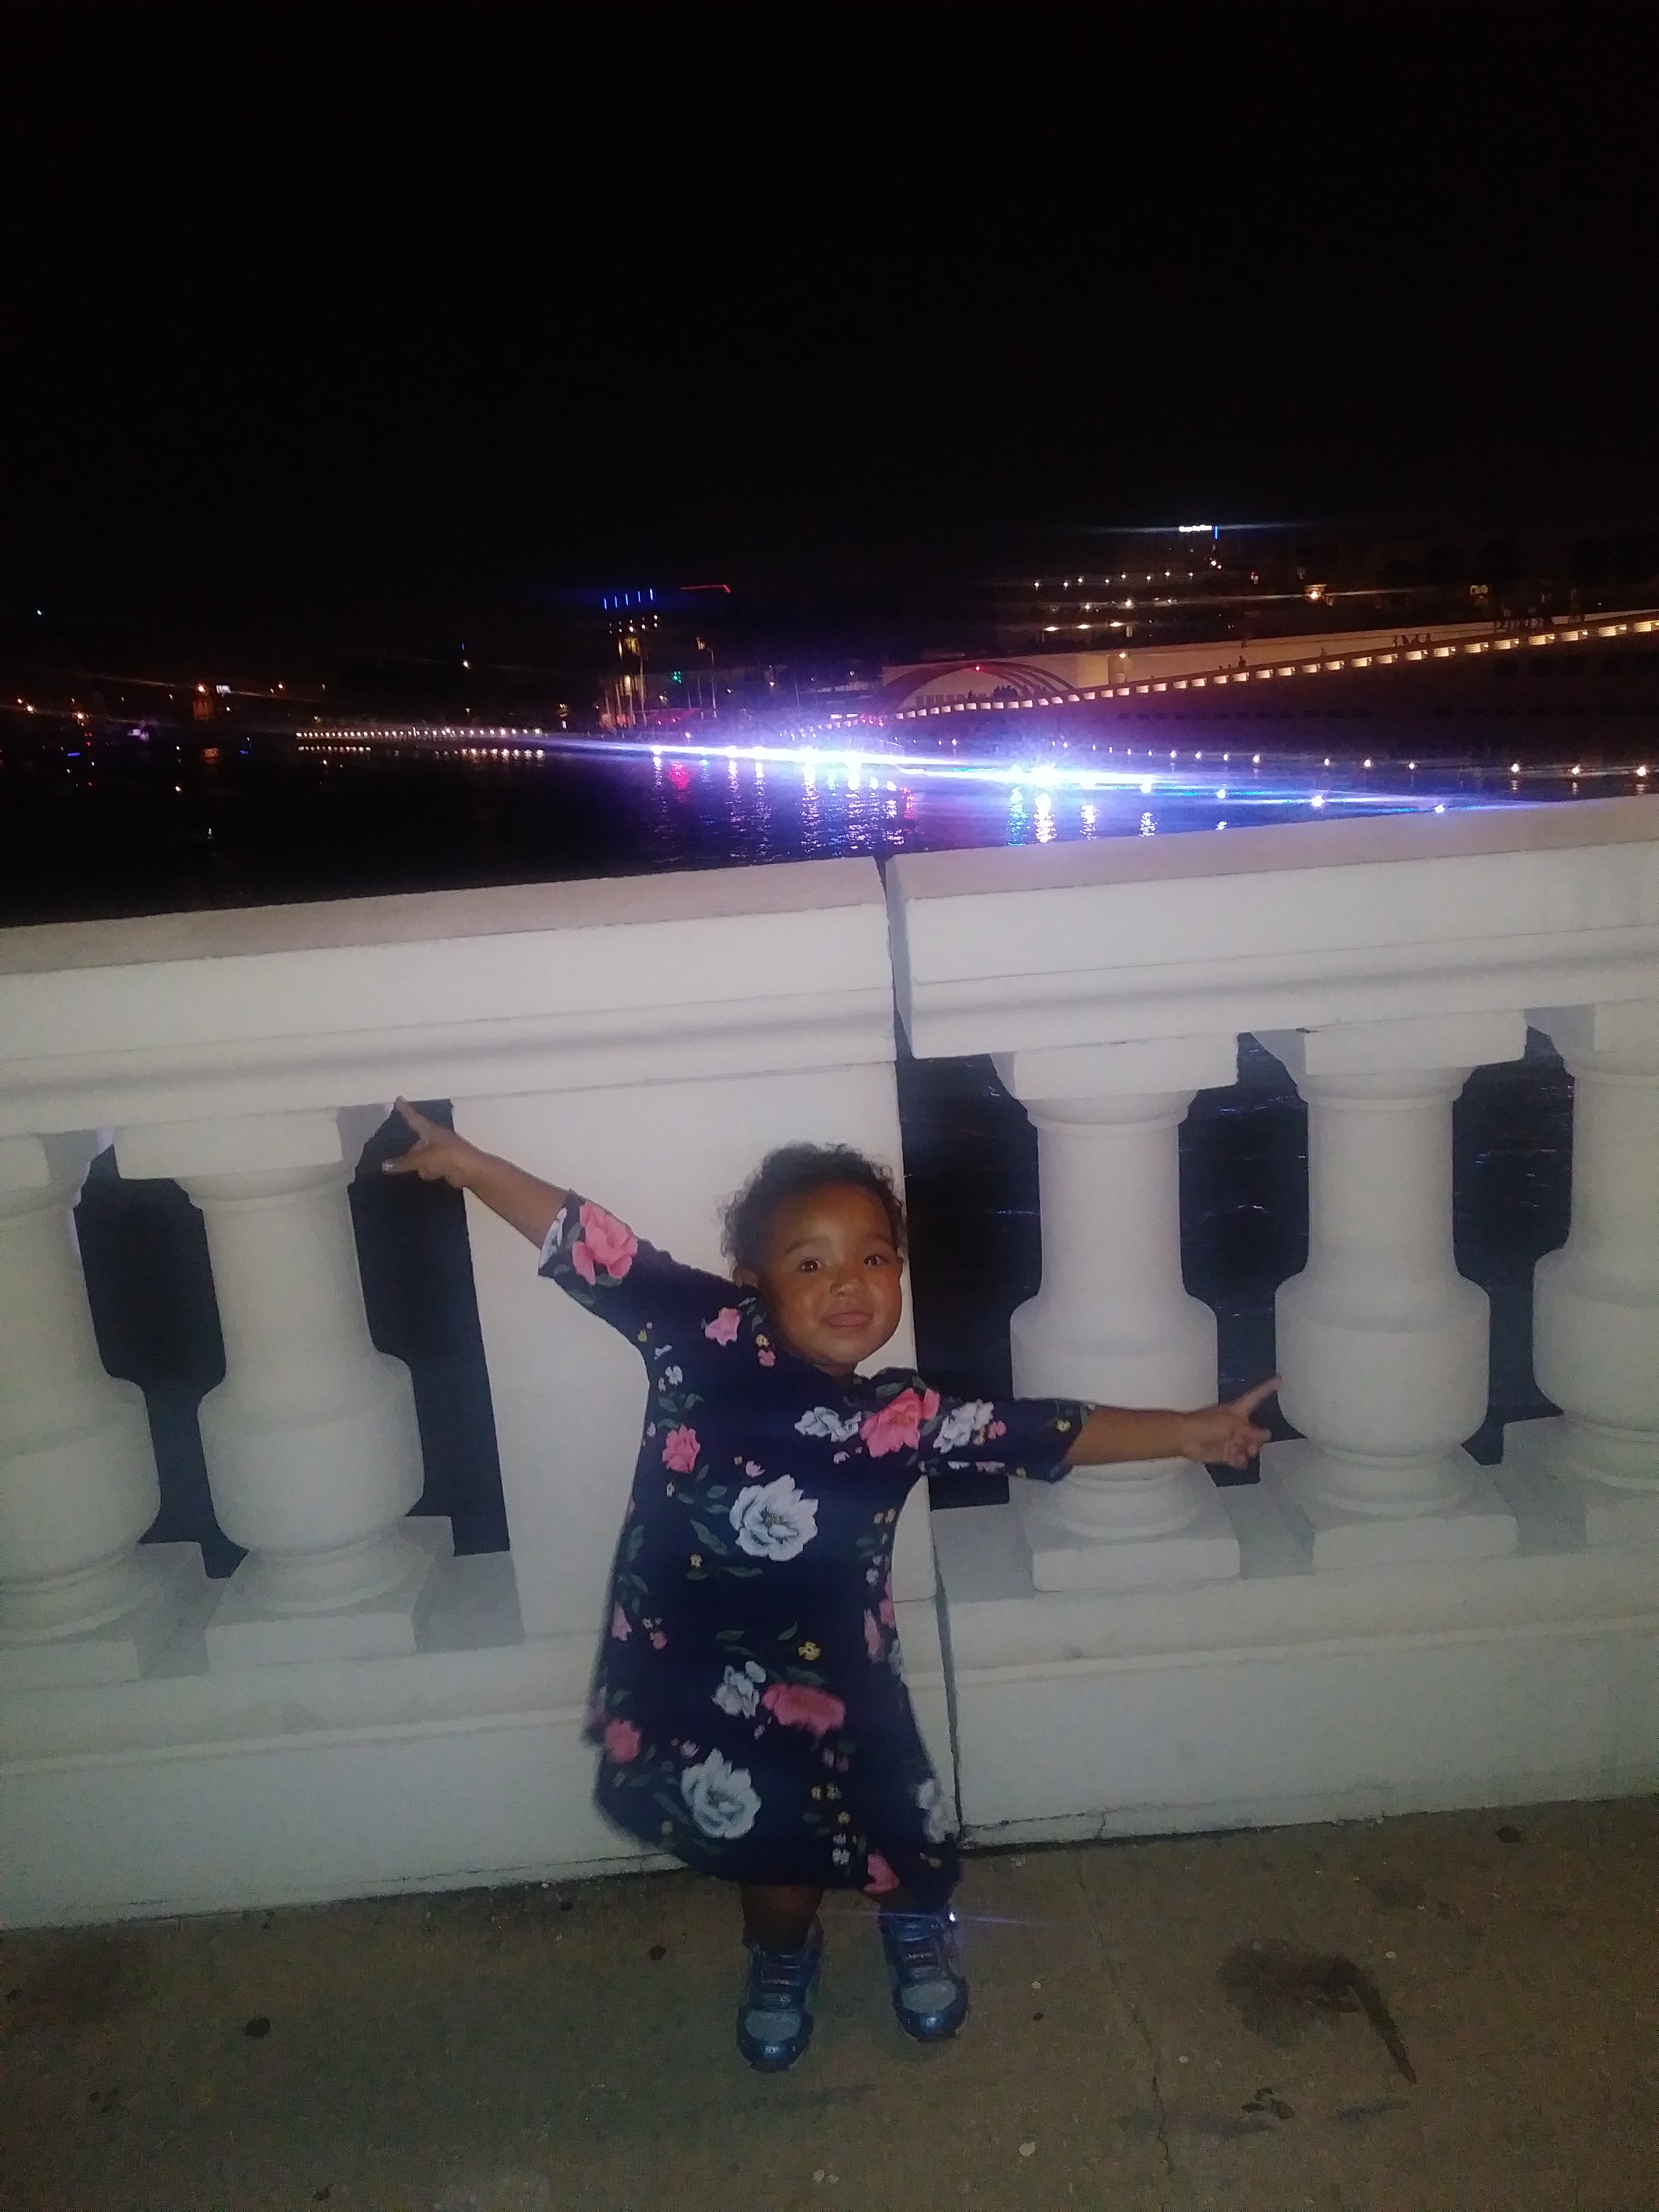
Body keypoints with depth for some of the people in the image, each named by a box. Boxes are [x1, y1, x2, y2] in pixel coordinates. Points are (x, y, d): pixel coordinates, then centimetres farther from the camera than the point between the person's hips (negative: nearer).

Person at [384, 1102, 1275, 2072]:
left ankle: (919, 1932, 57)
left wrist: (1186, 1432, -9)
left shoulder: (902, 1417, -11)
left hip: (829, 1693, 1)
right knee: (778, 1862, 22)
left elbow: (1049, 1432, -6)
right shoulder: (707, 1338, -17)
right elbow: (587, 1240, -15)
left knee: (908, 1852, 18)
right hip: (694, 1689, -1)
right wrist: (467, 1163, -14)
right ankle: (782, 1959, 59)